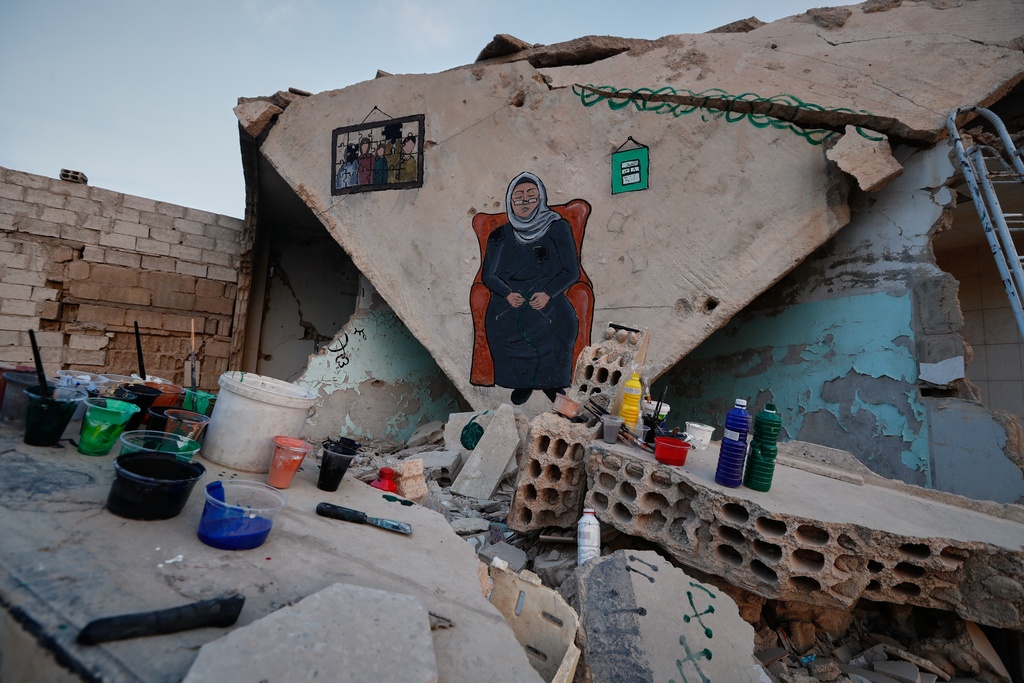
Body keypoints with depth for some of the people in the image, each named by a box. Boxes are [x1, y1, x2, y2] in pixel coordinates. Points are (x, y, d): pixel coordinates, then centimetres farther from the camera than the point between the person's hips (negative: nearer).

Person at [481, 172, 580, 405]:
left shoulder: (558, 228, 3)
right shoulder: (499, 236, 9)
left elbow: (572, 271, 2)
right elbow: (488, 275, 10)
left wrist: (548, 293, -15)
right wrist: (508, 293, -10)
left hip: (547, 302, -1)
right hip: (508, 304, 2)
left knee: (562, 323, -24)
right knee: (499, 323, -23)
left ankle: (551, 382, 6)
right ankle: (522, 383, 3)